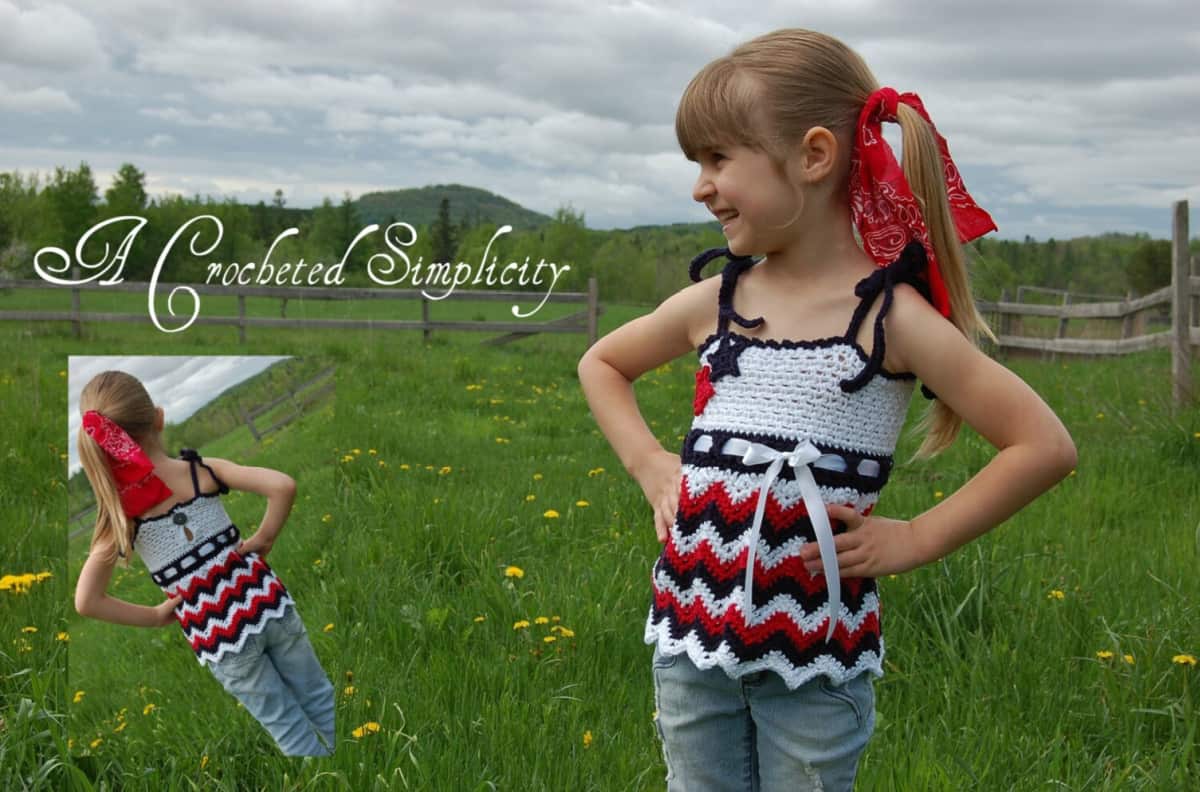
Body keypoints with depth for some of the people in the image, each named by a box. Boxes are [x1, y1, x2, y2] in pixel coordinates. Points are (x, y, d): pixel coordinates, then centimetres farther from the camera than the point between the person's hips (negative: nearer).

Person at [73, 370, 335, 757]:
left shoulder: (120, 513, -8)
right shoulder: (204, 471, -9)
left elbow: (86, 602, -10)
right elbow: (283, 485, -21)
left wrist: (155, 616, 1)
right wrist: (264, 539, -5)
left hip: (217, 637, -1)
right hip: (264, 603, 1)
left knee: (287, 726, 16)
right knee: (319, 696, 22)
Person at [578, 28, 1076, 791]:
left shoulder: (890, 316, -12)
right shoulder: (712, 303, 1)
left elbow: (1046, 445, -12)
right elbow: (602, 364, 20)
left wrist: (915, 539, -12)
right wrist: (648, 462, 5)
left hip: (819, 645, -4)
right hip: (693, 622, 4)